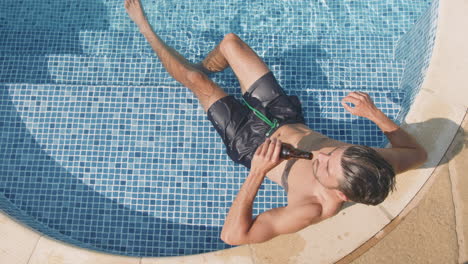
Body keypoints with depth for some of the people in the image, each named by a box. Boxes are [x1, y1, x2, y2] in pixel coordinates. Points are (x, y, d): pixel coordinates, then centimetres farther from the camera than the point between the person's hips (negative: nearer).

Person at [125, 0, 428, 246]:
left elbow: (232, 236, -41)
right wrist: (374, 113, -18)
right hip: (285, 117, 5)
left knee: (195, 79, 2)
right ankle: (203, 66, 48)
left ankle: (146, 30, 37)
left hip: (250, 140, -5)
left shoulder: (311, 209, -41)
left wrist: (257, 173, -49)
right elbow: (418, 152, -4)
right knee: (230, 42, 9)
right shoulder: (373, 165, -28)